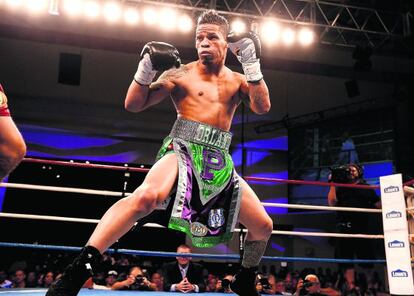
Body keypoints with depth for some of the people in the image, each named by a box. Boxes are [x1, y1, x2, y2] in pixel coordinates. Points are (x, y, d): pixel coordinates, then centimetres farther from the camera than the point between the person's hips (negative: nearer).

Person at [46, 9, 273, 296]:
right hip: (182, 150, -5)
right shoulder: (181, 74, 5)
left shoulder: (238, 81, 16)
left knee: (263, 226, 6)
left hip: (220, 161, 5)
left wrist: (252, 64, -4)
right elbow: (134, 104, 2)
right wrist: (146, 68, -13)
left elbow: (263, 107, -1)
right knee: (146, 196, -38)